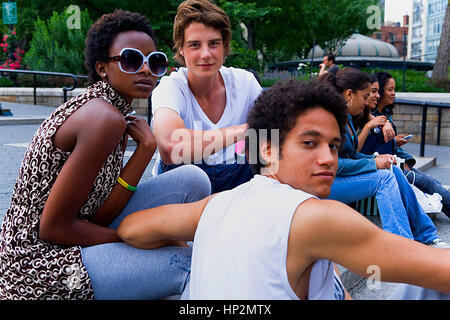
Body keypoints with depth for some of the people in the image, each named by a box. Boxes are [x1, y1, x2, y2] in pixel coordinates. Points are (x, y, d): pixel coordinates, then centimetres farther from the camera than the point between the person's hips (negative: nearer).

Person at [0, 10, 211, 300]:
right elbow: (53, 227, -21)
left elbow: (97, 215, -2)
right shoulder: (105, 119, -21)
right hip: (41, 266, -8)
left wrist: (145, 150, -9)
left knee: (193, 180, -1)